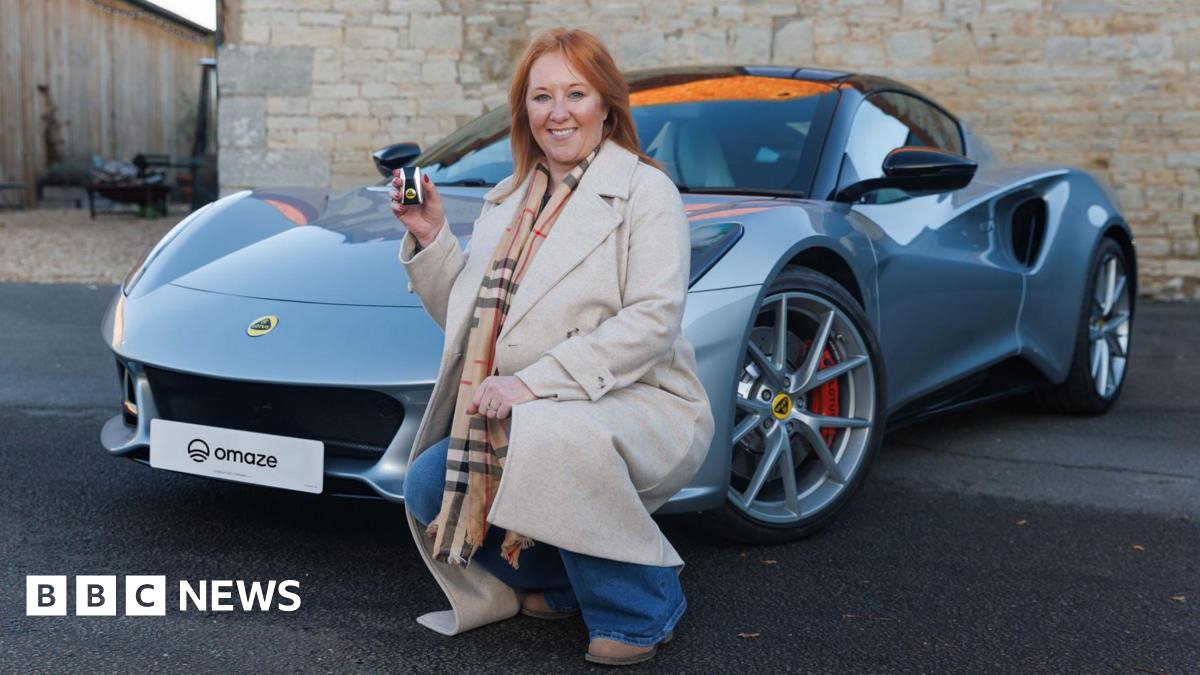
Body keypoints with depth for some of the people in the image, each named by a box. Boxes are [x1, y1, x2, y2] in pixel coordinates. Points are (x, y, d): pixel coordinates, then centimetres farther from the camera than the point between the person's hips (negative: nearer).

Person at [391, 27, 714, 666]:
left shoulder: (644, 190, -5)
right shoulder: (507, 200, 15)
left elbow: (653, 319, -18)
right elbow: (466, 317, 16)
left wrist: (536, 381, -24)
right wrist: (429, 238, 1)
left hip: (635, 407, -6)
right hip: (517, 421, 6)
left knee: (549, 437, -36)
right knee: (430, 487, -14)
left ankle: (640, 608, -13)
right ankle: (559, 582, 11)